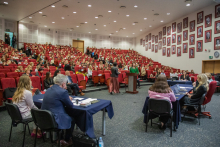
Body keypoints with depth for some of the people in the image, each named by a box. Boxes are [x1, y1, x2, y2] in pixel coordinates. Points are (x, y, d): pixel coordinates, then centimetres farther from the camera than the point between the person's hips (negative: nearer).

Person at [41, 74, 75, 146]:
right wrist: (69, 100, 12)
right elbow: (71, 106, -8)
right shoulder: (63, 91, -18)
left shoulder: (49, 89, 6)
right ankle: (66, 140, 33)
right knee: (72, 119, 20)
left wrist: (67, 99, 15)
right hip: (54, 121, -8)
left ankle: (60, 138, 40)